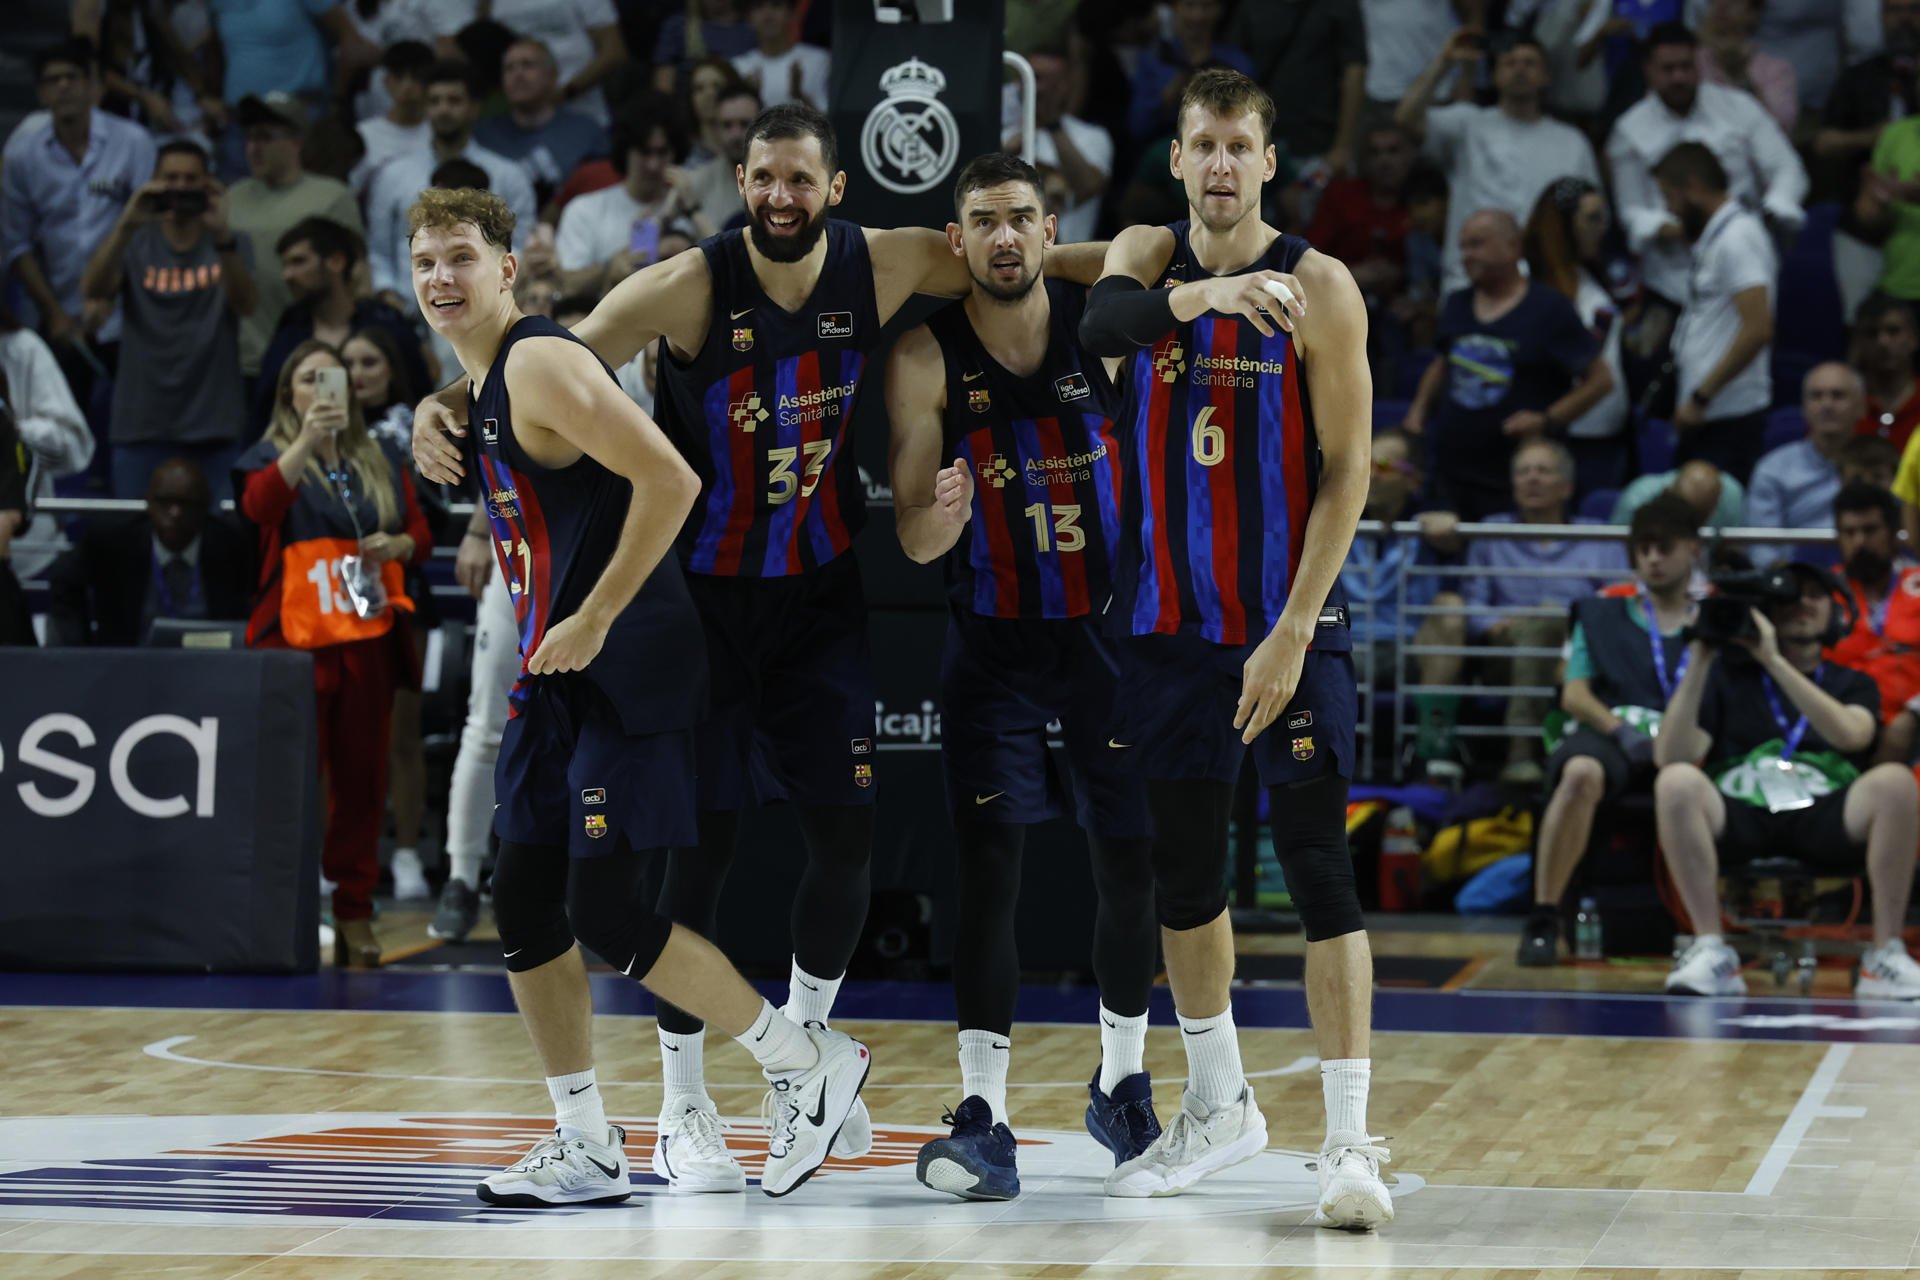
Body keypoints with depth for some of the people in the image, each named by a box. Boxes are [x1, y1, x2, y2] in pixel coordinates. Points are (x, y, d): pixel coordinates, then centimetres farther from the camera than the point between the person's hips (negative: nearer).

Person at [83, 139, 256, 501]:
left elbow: (246, 303, -12)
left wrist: (222, 236, -29)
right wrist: (126, 226, -27)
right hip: (141, 426, 0)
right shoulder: (136, 244, 7)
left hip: (212, 427, 0)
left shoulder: (231, 245, 6)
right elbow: (94, 289, -11)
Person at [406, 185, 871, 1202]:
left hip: (628, 668, -10)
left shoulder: (541, 365, -15)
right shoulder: (479, 388, 15)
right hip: (556, 672, 10)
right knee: (522, 905, 7)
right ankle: (585, 1148, 15)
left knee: (605, 910, -11)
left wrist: (594, 621, -20)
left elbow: (670, 481, -23)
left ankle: (807, 1063, 4)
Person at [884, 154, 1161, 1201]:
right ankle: (982, 1118, -11)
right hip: (993, 638, -1)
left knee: (1133, 860, 6)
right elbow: (914, 541, -7)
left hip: (1109, 631, 1)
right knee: (988, 861, -11)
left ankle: (1123, 1085, 26)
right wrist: (942, 516, -29)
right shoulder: (927, 360, -8)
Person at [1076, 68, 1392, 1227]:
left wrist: (1292, 634, -16)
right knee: (1185, 870, 13)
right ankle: (1219, 1108, 29)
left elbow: (1347, 472, -9)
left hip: (1289, 616, -4)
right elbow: (1101, 323, -22)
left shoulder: (1319, 288, -8)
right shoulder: (1148, 257, 2)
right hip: (1169, 613, 4)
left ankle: (1351, 1140, -9)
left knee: (1319, 870, -9)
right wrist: (1192, 299, -44)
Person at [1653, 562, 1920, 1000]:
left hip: (1825, 820, 0)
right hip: (1739, 816, 0)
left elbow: (1850, 734, -6)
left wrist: (1774, 661, -11)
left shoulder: (1852, 684, 21)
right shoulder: (1729, 675, 19)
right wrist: (1699, 661, -3)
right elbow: (1670, 758, 3)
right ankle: (1710, 952, -28)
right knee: (1677, 782, -32)